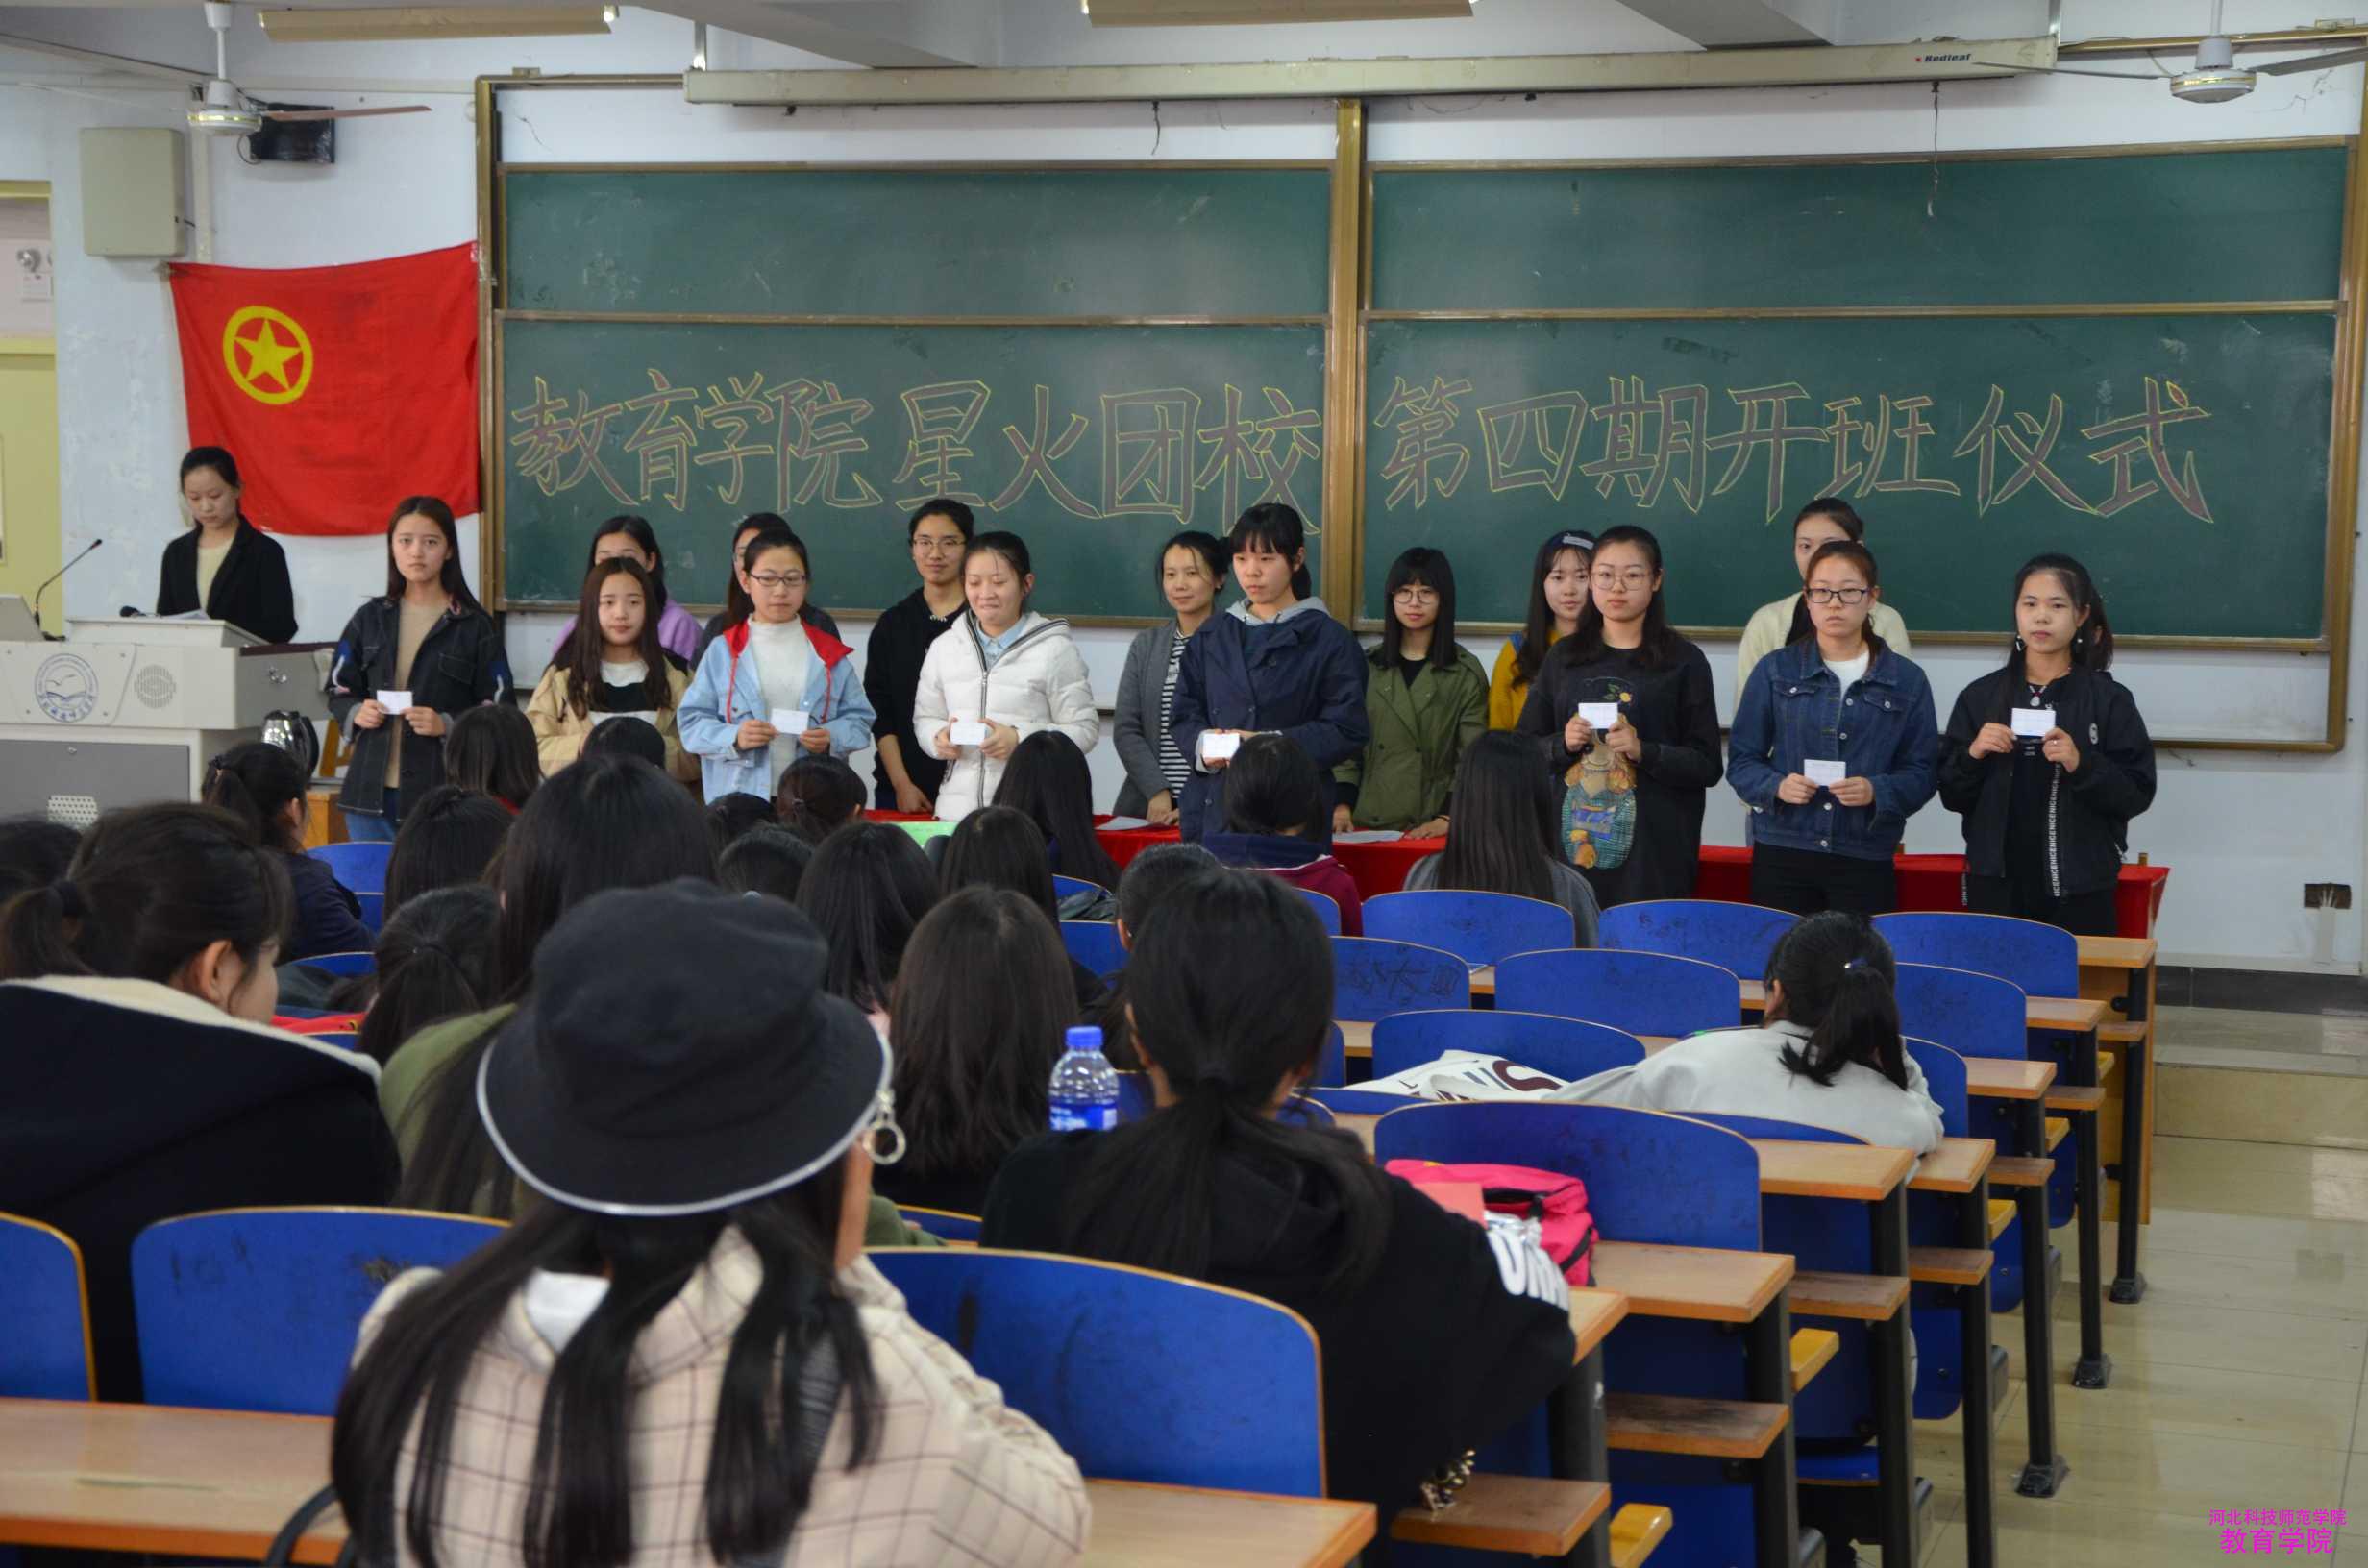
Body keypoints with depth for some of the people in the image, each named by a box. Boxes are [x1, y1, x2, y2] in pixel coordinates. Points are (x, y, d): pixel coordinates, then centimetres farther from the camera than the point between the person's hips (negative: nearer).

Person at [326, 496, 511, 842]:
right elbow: (339, 692, 17)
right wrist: (356, 713, -4)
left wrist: (447, 725, -17)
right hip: (371, 792, 4)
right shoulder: (369, 619, 11)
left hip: (443, 794, -4)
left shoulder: (475, 627, 0)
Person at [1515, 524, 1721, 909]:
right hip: (1572, 842, 2)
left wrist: (1643, 751, -15)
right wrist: (1563, 744, -6)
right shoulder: (1563, 657, 13)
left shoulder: (1684, 661, 3)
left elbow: (1707, 766, 0)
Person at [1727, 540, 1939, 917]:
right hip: (1781, 856, 0)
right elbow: (1742, 760, 5)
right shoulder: (1775, 671, 6)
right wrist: (1776, 787, -15)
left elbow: (1921, 773, 3)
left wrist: (1877, 792, -17)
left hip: (1866, 862, 0)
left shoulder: (1907, 681, 6)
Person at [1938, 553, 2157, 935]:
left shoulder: (2109, 699, 1)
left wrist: (2082, 765, -17)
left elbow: (2138, 794, -3)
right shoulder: (1980, 696, 6)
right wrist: (1972, 755, -10)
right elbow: (1951, 794, 8)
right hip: (1995, 883, 2)